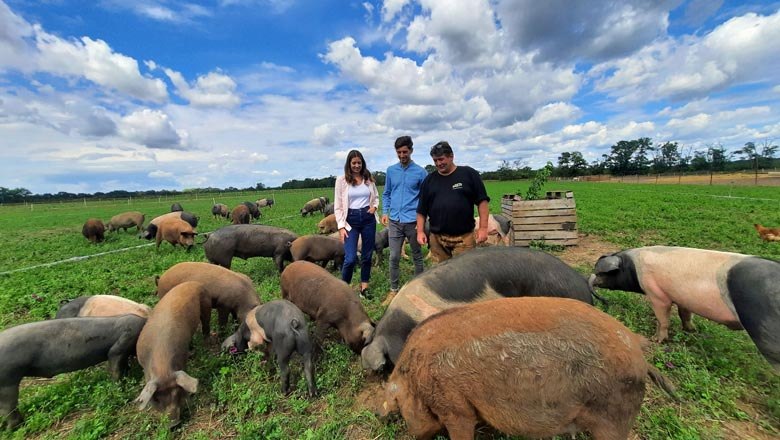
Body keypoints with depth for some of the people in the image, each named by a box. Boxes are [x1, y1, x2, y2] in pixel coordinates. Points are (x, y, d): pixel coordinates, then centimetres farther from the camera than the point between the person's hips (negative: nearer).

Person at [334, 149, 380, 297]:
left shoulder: (369, 178, 6)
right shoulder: (341, 180, -2)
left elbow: (376, 197, 19)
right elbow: (338, 206, -2)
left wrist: (374, 206, -4)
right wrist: (341, 226, -8)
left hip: (368, 218, 3)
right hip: (351, 220, -3)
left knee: (367, 255, 10)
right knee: (351, 258, -10)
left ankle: (364, 287, 25)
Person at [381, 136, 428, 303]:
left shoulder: (420, 172, -2)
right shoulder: (391, 170, 8)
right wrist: (385, 212, 2)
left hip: (413, 221, -2)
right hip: (394, 221, 2)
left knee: (417, 257, 12)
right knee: (394, 257, 4)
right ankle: (393, 290, 19)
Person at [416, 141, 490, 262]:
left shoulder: (469, 174, 2)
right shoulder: (429, 180, 10)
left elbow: (482, 201, 0)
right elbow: (421, 209, 11)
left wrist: (483, 227, -7)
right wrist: (420, 231, 4)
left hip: (464, 238, -2)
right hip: (437, 239, 3)